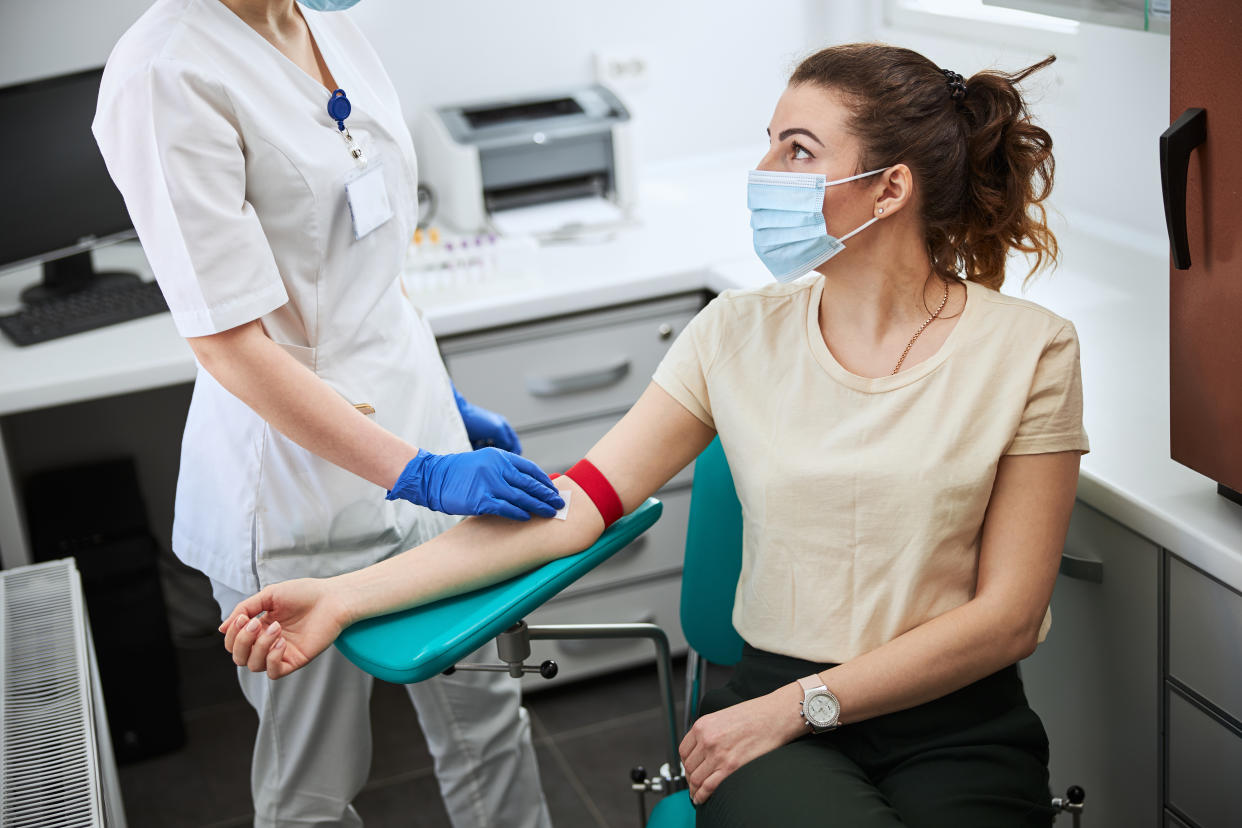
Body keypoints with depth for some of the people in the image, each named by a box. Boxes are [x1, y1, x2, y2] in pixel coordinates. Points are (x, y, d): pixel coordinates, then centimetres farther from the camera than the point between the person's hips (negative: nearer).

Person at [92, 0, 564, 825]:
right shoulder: (168, 75, -20)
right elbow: (230, 346, -22)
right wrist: (420, 473, -26)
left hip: (415, 419, 7)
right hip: (300, 486, -7)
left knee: (484, 718, 16)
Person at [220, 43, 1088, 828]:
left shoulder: (1027, 349, -5)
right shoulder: (740, 333, 2)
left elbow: (1008, 617, -5)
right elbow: (572, 506, -3)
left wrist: (793, 707, -11)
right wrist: (345, 595, -11)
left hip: (960, 731, 0)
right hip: (773, 715, 1)